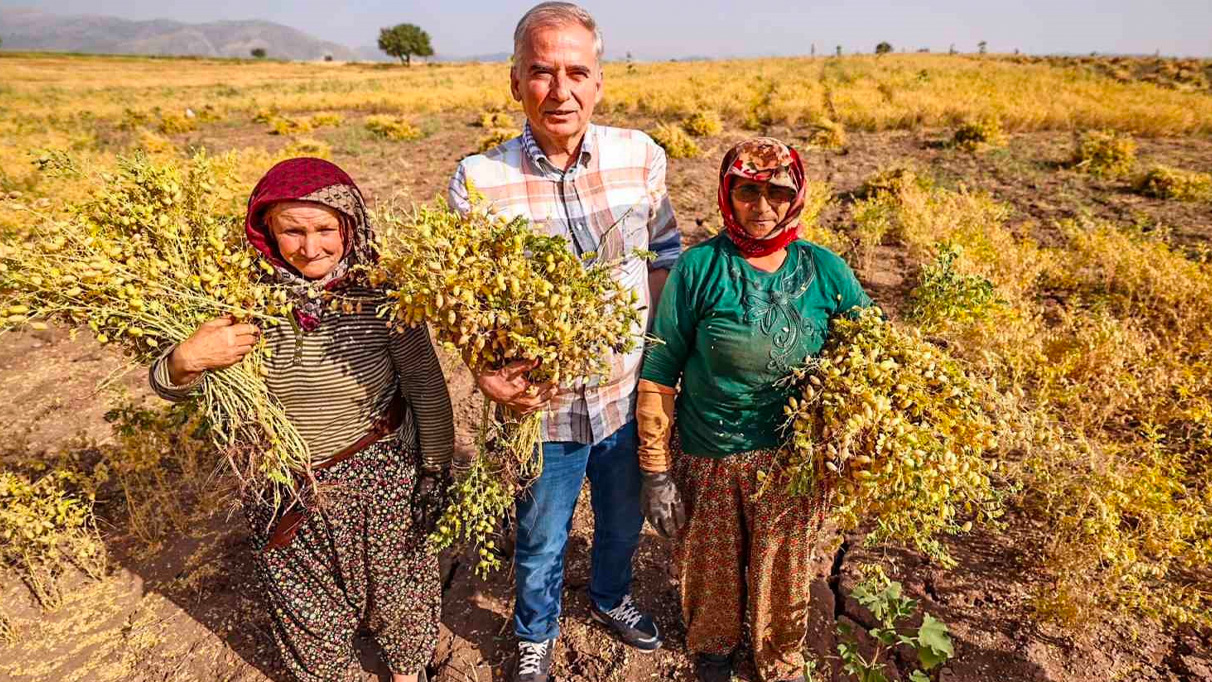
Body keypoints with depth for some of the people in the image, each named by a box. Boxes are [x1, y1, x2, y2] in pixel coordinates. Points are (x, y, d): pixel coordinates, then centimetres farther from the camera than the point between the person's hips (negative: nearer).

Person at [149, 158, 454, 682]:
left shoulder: (380, 294, -20)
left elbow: (425, 386, -10)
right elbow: (168, 386, -6)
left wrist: (435, 471, -4)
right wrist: (186, 358, -30)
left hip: (381, 480, -1)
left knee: (396, 589, 22)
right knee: (307, 606, 24)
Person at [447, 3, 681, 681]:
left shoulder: (642, 157, -9)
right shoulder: (479, 181, -16)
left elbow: (667, 258, 3)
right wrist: (488, 371, -28)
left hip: (629, 395, 3)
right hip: (541, 406, -2)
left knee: (624, 521, 27)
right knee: (541, 541, 21)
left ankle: (611, 598, 61)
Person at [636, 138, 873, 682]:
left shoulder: (825, 271, -5)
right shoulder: (699, 268, -12)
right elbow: (659, 376, -10)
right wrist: (656, 470, -9)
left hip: (794, 459, 2)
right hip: (708, 459, -1)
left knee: (784, 571, 20)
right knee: (711, 569, 20)